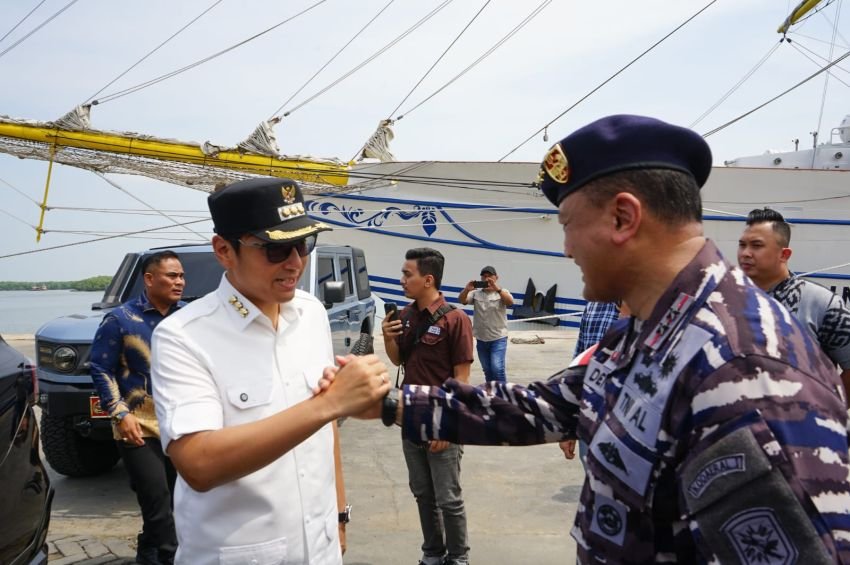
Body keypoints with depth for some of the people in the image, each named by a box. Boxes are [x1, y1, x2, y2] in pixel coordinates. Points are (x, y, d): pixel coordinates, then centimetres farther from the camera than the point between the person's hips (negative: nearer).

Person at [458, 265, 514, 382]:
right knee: (487, 370, 14)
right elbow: (461, 300, -9)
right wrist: (467, 289, -30)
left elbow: (510, 302, -21)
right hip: (481, 339, 3)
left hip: (498, 338, -3)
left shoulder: (502, 292, -2)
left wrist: (497, 289, -37)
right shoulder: (475, 293, 4)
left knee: (497, 368, -17)